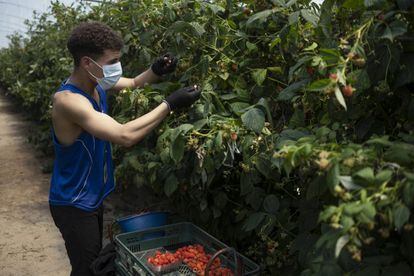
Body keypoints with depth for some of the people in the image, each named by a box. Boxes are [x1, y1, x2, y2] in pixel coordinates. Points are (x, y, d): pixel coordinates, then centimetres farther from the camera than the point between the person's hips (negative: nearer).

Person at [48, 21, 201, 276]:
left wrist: (156, 71, -10)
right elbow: (125, 135, -39)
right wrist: (169, 105, -33)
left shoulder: (96, 83, -5)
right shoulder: (68, 100, -31)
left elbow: (135, 84, 11)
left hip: (92, 196, 9)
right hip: (74, 205, -9)